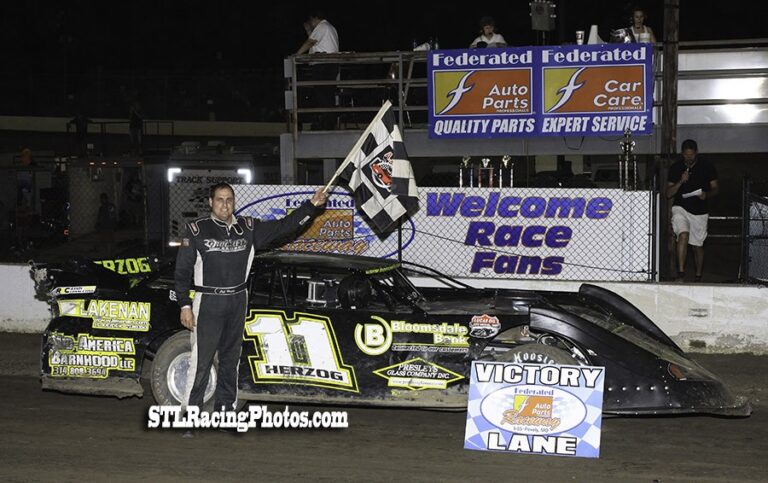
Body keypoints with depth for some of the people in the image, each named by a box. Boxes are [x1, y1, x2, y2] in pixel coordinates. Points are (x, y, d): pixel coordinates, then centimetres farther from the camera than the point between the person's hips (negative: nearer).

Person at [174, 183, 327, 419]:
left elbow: (283, 227, 7)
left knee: (230, 359, 13)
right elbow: (182, 271, -2)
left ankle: (225, 408, 24)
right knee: (201, 362, -7)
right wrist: (185, 305, -8)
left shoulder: (248, 228, 6)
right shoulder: (197, 231, -3)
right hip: (207, 303, -4)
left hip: (237, 302, 5)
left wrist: (312, 206, -1)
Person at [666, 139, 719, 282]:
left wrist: (706, 194, -14)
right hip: (681, 208, -1)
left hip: (699, 212, 1)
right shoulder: (675, 168, 3)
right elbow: (668, 194, 2)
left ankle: (698, 277, 27)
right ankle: (681, 273, -25)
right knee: (683, 235, -26)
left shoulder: (707, 167, 2)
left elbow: (716, 188, 8)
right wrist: (681, 181, -15)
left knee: (698, 246, 9)